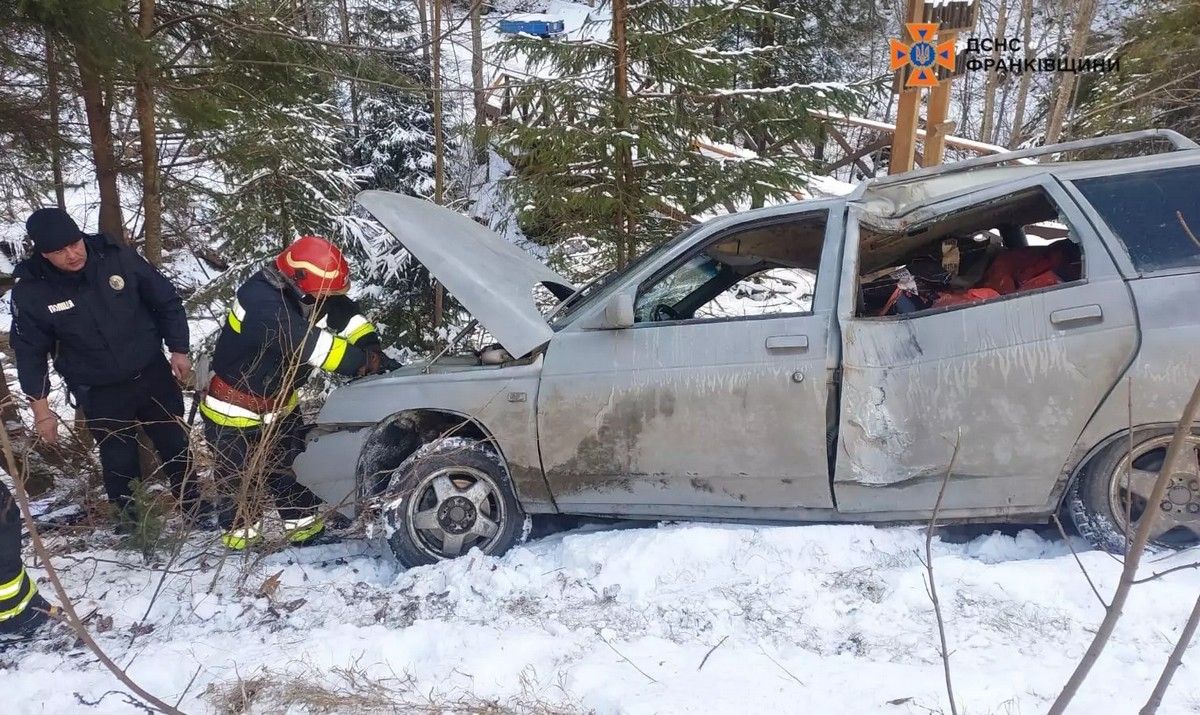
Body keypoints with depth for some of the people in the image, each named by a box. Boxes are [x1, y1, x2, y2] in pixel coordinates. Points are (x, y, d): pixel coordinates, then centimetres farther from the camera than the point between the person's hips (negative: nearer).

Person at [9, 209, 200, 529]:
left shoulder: (117, 256, -16)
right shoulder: (31, 290, -17)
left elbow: (166, 300, -4)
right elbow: (30, 352, -5)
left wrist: (178, 349, -2)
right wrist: (40, 408, -4)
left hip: (153, 374, 1)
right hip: (100, 394, -1)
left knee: (176, 445, 16)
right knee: (119, 460, 11)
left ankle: (193, 503, 38)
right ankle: (128, 516, 36)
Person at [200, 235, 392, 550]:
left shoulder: (299, 291, -8)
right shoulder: (261, 300, -34)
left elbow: (345, 312, -1)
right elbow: (310, 344, -40)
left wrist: (370, 346, -18)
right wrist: (364, 362, -38)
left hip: (278, 404, 7)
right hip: (235, 412, -7)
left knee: (293, 470, 16)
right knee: (239, 480, 9)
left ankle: (305, 526, 30)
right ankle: (239, 534, 29)